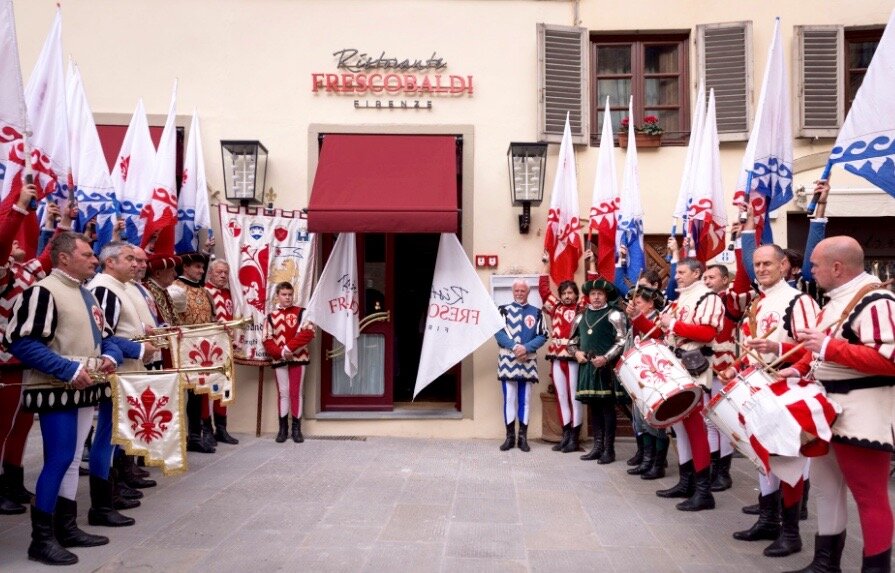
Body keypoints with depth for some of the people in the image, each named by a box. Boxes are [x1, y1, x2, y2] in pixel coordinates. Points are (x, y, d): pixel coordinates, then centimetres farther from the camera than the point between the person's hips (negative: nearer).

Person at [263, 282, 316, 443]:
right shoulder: (271, 316, 8)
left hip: (298, 358, -1)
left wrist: (289, 347, -19)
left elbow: (308, 333, -10)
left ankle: (296, 428, 9)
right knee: (283, 393, 6)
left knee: (296, 392, 3)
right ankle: (283, 428, 13)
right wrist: (280, 352, -16)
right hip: (279, 360, 1)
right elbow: (267, 340, 1)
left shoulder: (301, 312, 2)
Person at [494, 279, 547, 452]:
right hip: (508, 361, -1)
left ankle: (523, 437, 12)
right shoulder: (503, 310, 6)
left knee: (525, 400, 6)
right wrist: (515, 346, -17)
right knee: (509, 399, 3)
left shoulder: (536, 312, 8)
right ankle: (510, 436, 11)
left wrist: (526, 348, -15)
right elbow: (498, 332, -4)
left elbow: (542, 336, 1)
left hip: (528, 362, 1)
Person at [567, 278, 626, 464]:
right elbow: (572, 340, 21)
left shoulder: (614, 315, -2)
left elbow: (622, 342, -9)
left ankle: (609, 449, 3)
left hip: (606, 367, -5)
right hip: (587, 366, 5)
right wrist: (576, 353, 1)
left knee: (607, 407, -2)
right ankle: (597, 446, 17)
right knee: (593, 407, 10)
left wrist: (606, 358, -18)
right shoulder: (582, 316, 15)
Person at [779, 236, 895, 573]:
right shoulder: (836, 300, 12)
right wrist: (800, 368, 7)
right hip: (829, 408, 11)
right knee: (825, 484, 18)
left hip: (862, 416, -10)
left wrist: (829, 347, -28)